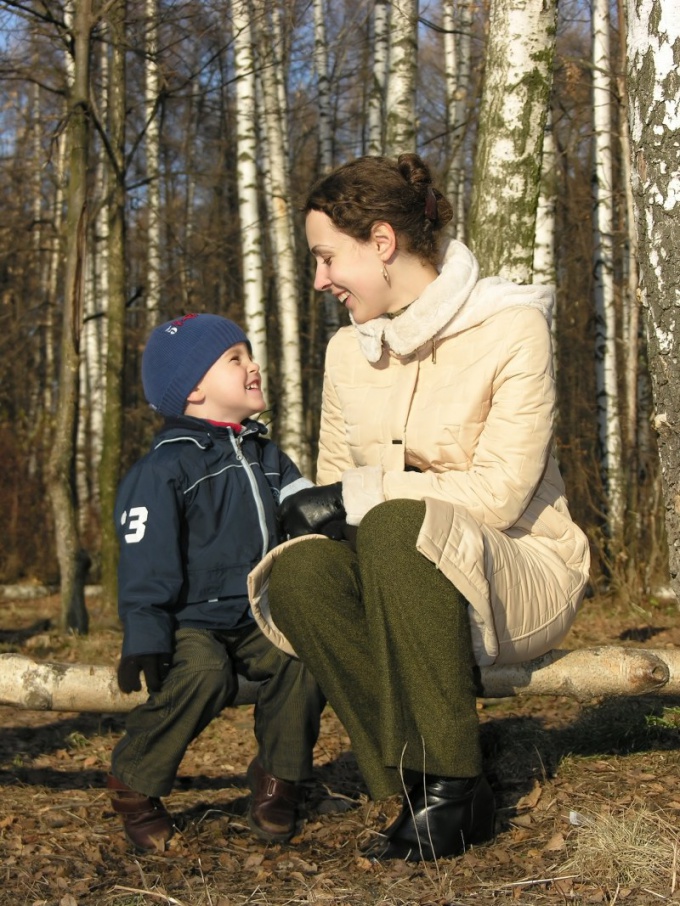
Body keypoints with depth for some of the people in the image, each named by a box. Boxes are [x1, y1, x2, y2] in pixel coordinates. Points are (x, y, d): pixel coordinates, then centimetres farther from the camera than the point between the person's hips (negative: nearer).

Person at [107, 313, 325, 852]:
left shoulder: (268, 458, 16)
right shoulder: (164, 469, -7)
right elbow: (147, 561, -12)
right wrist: (144, 639, -20)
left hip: (256, 616, 6)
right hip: (190, 621, -5)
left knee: (304, 657, -23)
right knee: (204, 673, -34)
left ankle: (278, 776, -1)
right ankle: (134, 783, -10)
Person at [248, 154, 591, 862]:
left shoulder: (511, 329, -10)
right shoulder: (347, 351, 9)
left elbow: (499, 493, -18)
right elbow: (336, 486, 11)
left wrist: (357, 495, -19)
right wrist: (308, 511, -11)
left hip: (521, 576, -5)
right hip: (407, 585, 5)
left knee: (396, 524, -36)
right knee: (298, 572, -28)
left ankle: (451, 788, -26)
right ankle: (417, 786, -20)